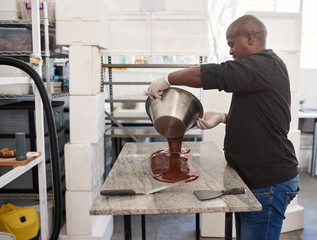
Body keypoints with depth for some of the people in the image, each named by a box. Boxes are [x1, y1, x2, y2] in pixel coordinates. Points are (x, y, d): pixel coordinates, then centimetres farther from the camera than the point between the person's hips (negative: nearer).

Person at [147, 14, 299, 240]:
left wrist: (167, 79, -16)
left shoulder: (262, 66, -18)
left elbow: (210, 74, -29)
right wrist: (223, 117, 4)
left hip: (269, 182, -10)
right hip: (254, 177, 10)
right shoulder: (269, 65, 15)